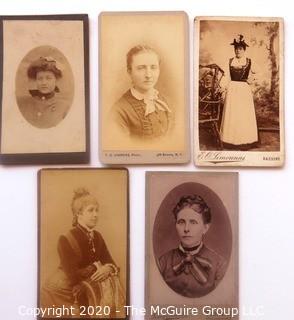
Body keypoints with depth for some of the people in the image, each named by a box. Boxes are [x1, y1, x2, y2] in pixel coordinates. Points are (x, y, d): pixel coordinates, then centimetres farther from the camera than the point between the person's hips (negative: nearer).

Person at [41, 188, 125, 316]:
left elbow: (110, 263, -2)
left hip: (82, 288, 6)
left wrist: (109, 269, -22)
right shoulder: (66, 240, -19)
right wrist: (96, 268, -16)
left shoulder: (97, 236, 0)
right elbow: (73, 276, -24)